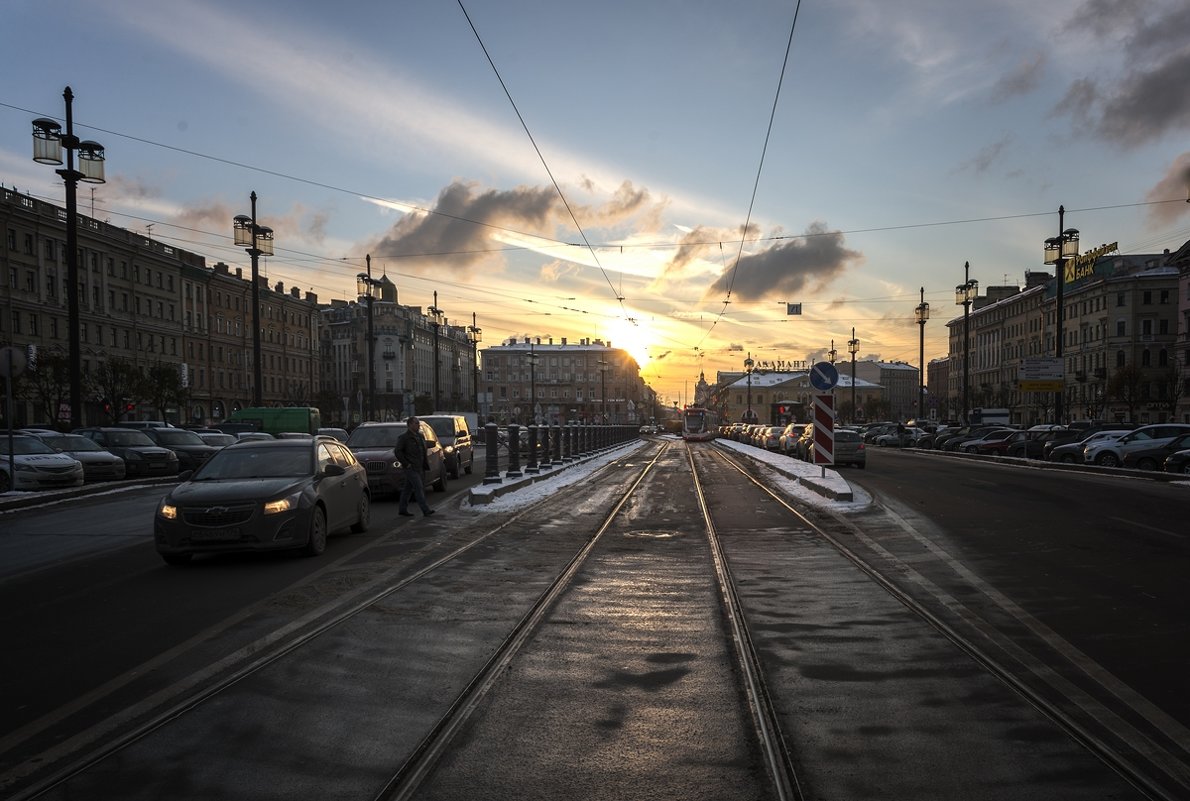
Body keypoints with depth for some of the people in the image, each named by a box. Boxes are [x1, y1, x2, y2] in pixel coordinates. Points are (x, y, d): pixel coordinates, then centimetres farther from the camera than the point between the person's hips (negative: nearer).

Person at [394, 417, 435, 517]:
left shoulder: (419, 436, 15)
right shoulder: (404, 437, -10)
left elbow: (423, 451, 24)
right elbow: (397, 451, -13)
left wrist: (425, 463, 14)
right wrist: (406, 464, -16)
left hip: (418, 467, 8)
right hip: (410, 468, -8)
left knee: (407, 488, 13)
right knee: (419, 488, -12)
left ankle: (402, 509, 20)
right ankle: (425, 510, -14)